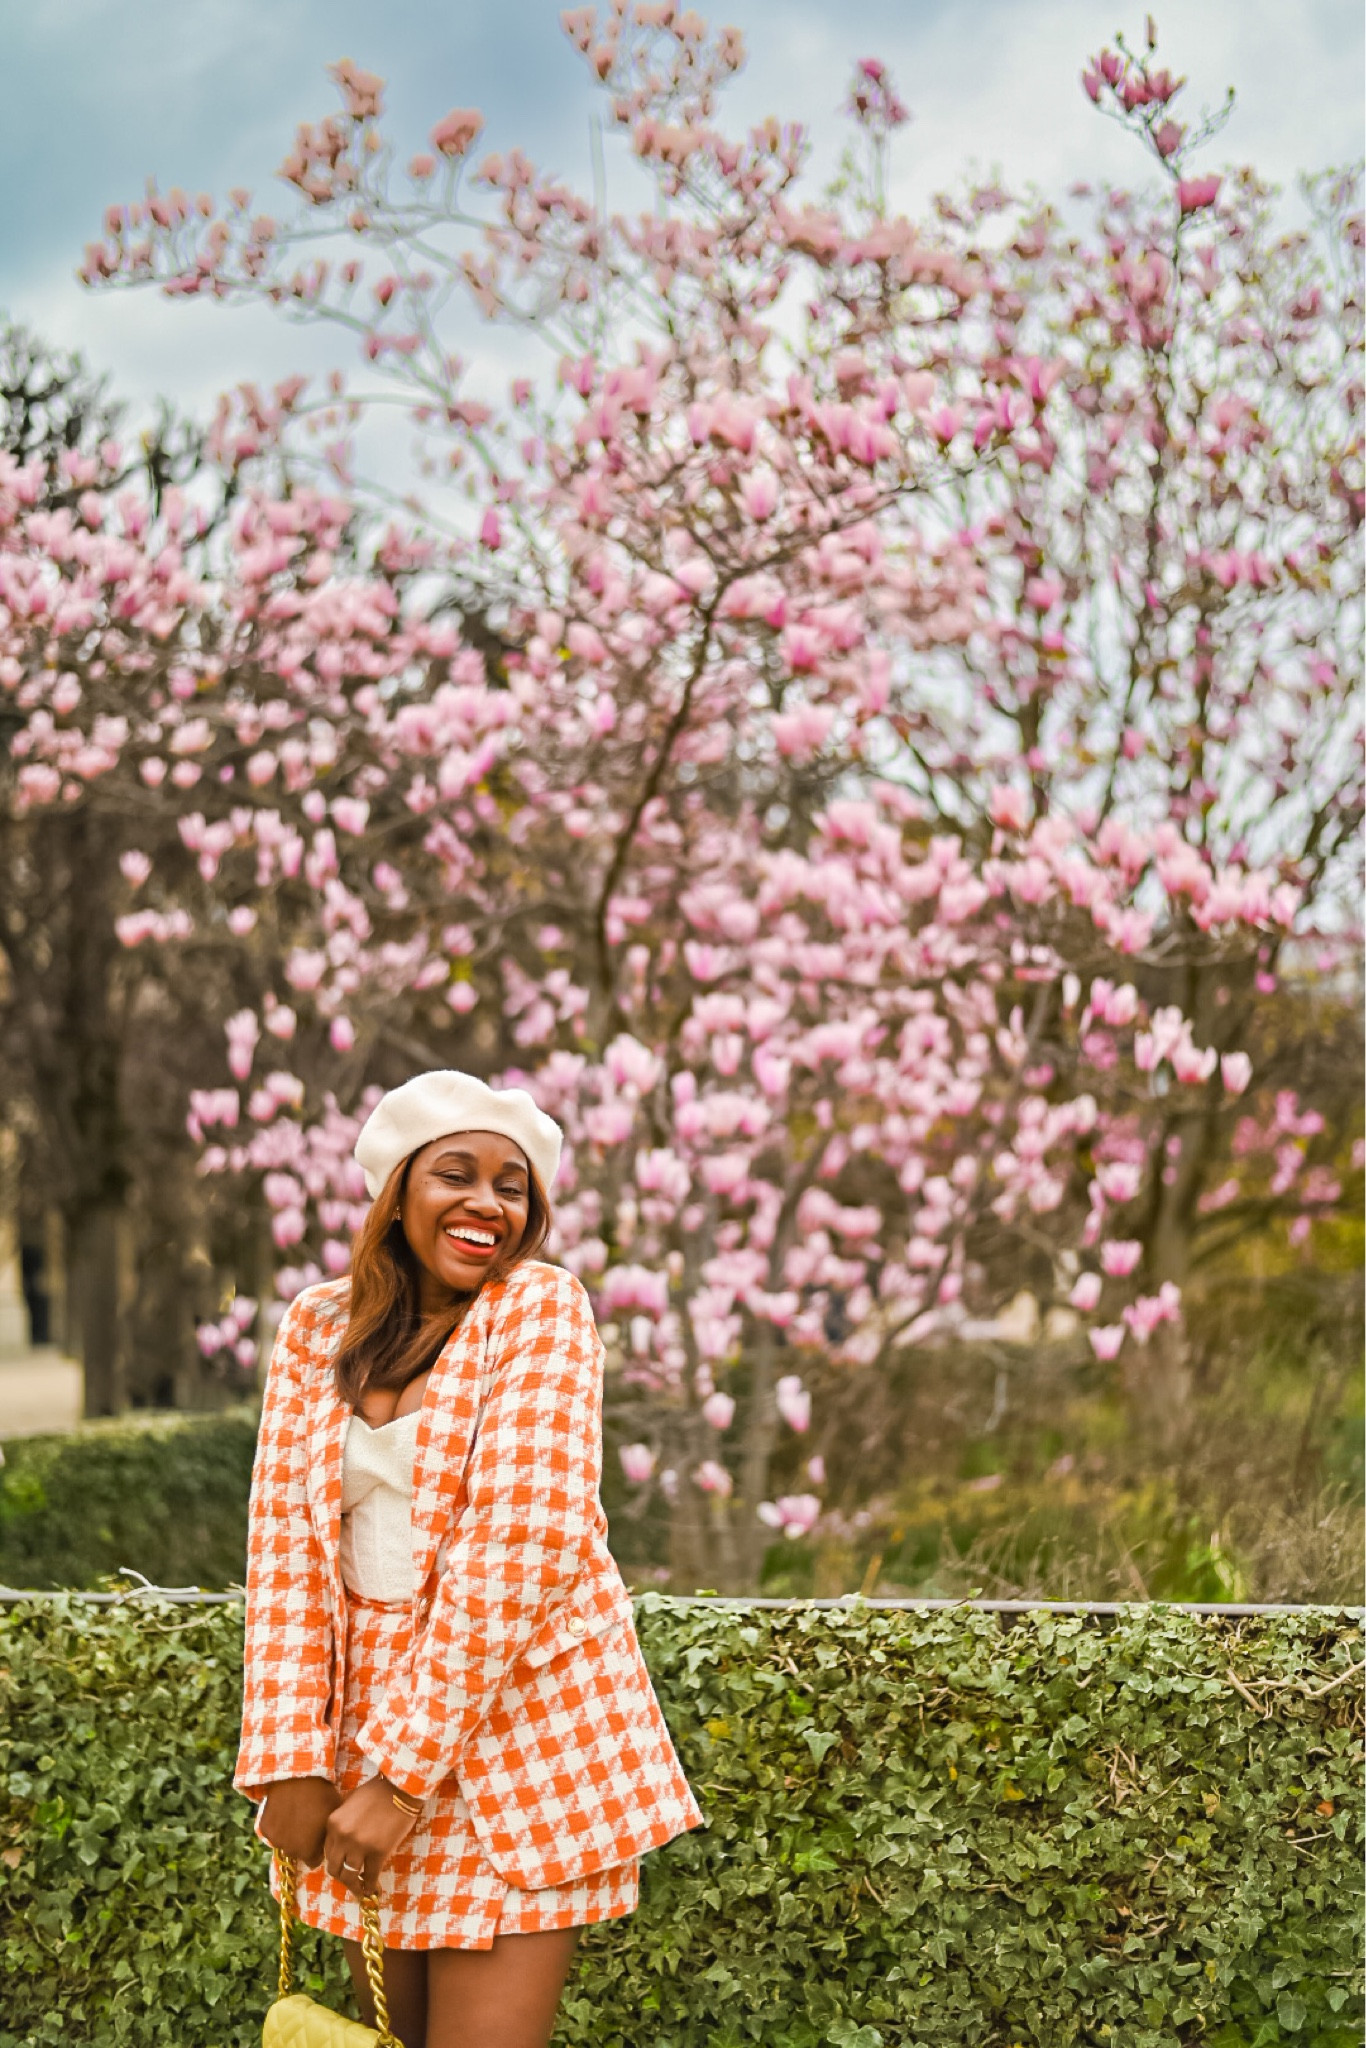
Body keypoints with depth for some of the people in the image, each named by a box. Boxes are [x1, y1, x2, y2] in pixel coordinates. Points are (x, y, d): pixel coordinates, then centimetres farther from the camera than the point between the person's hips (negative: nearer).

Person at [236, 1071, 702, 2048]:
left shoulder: (539, 1306, -8)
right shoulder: (318, 1326, 6)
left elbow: (526, 1538, -15)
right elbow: (286, 1539, 2)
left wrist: (402, 1772, -17)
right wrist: (292, 1758, -9)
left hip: (514, 1710, -4)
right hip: (367, 1702, 4)